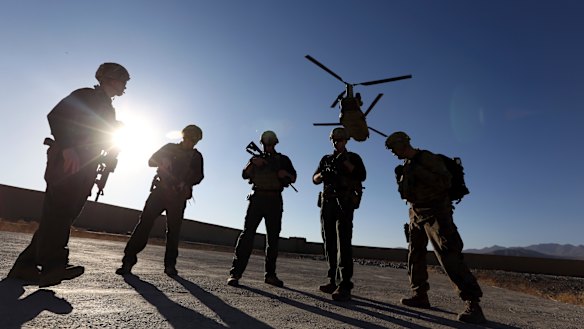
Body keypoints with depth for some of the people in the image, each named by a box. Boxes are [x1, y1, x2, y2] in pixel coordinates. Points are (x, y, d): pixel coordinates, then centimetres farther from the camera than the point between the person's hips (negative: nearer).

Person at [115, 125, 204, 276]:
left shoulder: (196, 156, 12)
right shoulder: (170, 147, 13)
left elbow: (198, 176, 5)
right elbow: (151, 161, 10)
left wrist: (187, 183, -14)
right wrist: (162, 162, -11)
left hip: (179, 197, 0)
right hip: (160, 190, 0)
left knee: (173, 229, 1)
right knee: (145, 223, -9)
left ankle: (170, 264, 7)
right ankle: (129, 259, -5)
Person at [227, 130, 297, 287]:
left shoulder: (283, 159, 14)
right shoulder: (256, 158, 15)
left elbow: (293, 178, 7)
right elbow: (245, 175, 2)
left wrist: (286, 174, -14)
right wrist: (253, 163, -16)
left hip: (275, 201, 1)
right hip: (257, 199, -1)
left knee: (273, 238, 5)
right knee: (247, 234, -10)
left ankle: (270, 274, 15)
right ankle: (235, 273, -9)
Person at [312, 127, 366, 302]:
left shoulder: (353, 157, 12)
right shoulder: (326, 159, 21)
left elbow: (362, 176, -4)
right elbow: (315, 179, 12)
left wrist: (346, 163, -13)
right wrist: (323, 174, -10)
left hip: (345, 202, -4)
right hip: (327, 202, 4)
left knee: (343, 241, -14)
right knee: (329, 242, 4)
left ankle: (344, 285, -17)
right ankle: (333, 280, 13)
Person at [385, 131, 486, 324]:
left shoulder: (427, 158, -12)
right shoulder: (407, 164, 12)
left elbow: (445, 182, -21)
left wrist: (419, 172, -26)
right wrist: (401, 178, 0)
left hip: (435, 212, -9)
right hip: (417, 214, 9)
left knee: (448, 255, -14)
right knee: (415, 255, 11)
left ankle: (473, 304, -6)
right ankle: (420, 295, 22)